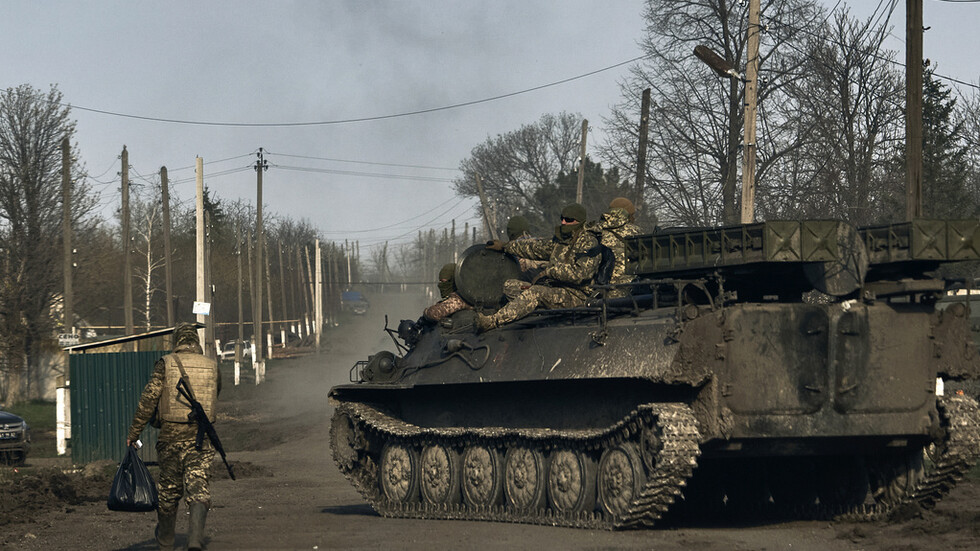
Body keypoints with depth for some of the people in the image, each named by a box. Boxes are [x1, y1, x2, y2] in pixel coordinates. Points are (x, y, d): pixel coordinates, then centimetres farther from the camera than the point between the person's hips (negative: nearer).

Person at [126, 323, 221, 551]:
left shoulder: (166, 364, -2)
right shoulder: (212, 367, 6)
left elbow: (148, 399, -6)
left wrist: (134, 432, -1)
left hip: (171, 435, 0)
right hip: (201, 436, 0)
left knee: (169, 489, 14)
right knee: (198, 488, -3)